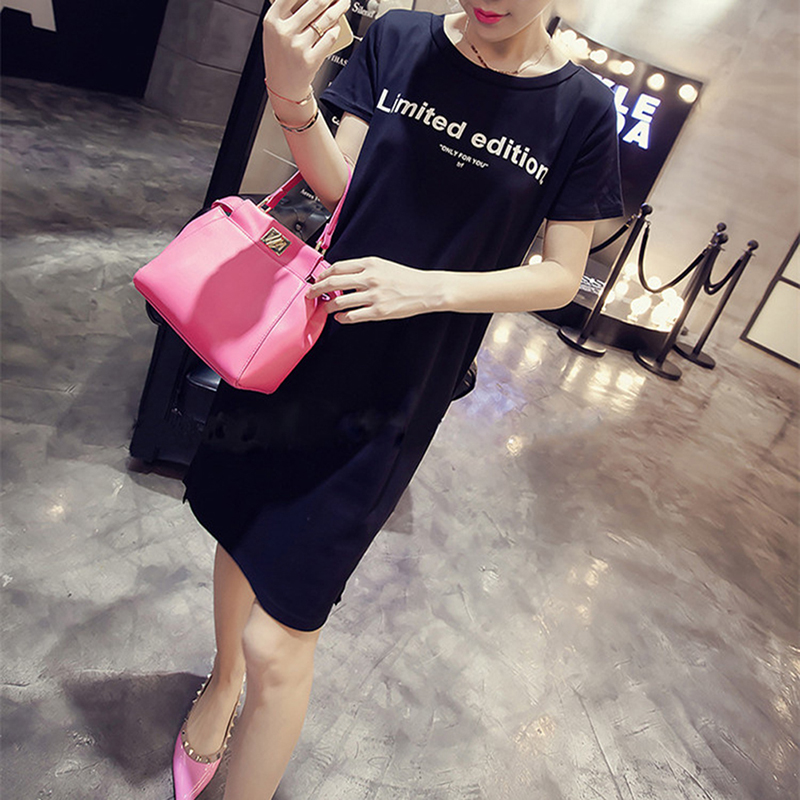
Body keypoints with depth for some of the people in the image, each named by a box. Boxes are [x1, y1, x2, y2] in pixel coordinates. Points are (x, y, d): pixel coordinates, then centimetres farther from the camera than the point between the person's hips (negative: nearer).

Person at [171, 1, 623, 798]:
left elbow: (561, 276, -3)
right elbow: (337, 182, 0)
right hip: (295, 335, 4)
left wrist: (430, 288, -18)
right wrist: (289, 95, -19)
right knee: (241, 532, 22)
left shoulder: (580, 109, -4)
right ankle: (223, 681, 56)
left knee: (277, 644, -1)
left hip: (386, 400, -3)